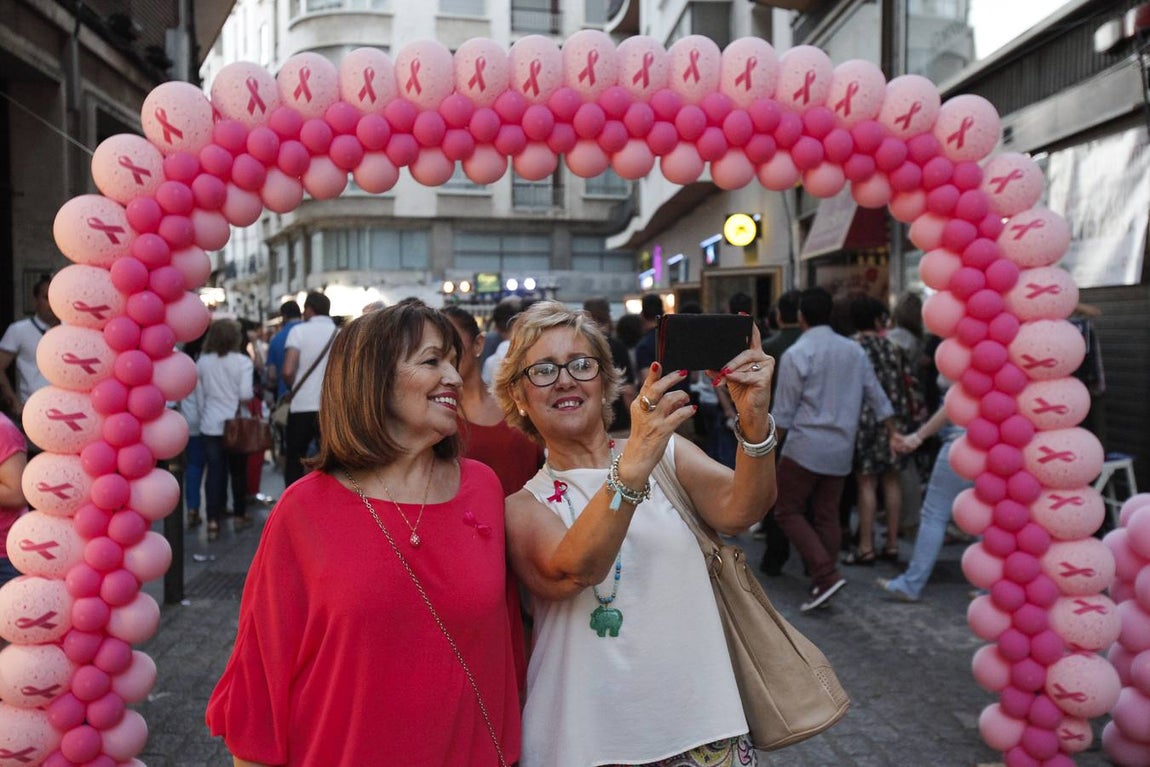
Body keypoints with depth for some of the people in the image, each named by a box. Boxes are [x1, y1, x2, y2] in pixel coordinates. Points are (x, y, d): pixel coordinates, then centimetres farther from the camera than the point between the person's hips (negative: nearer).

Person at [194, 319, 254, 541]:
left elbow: (199, 397, 6)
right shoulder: (242, 361, -8)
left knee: (214, 472, 4)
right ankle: (239, 516, 22)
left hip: (210, 425, 2)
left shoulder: (202, 362, 2)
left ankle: (213, 522, 0)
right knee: (238, 471, 11)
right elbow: (245, 395, -14)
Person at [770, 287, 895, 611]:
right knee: (827, 517, 12)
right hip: (841, 449, 6)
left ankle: (826, 575, -10)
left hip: (806, 445, -6)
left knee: (788, 511, 2)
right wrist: (894, 435, 21)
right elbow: (877, 396, 11)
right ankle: (822, 583, 16)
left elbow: (783, 413, -9)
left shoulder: (797, 354, -10)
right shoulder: (855, 350, 7)